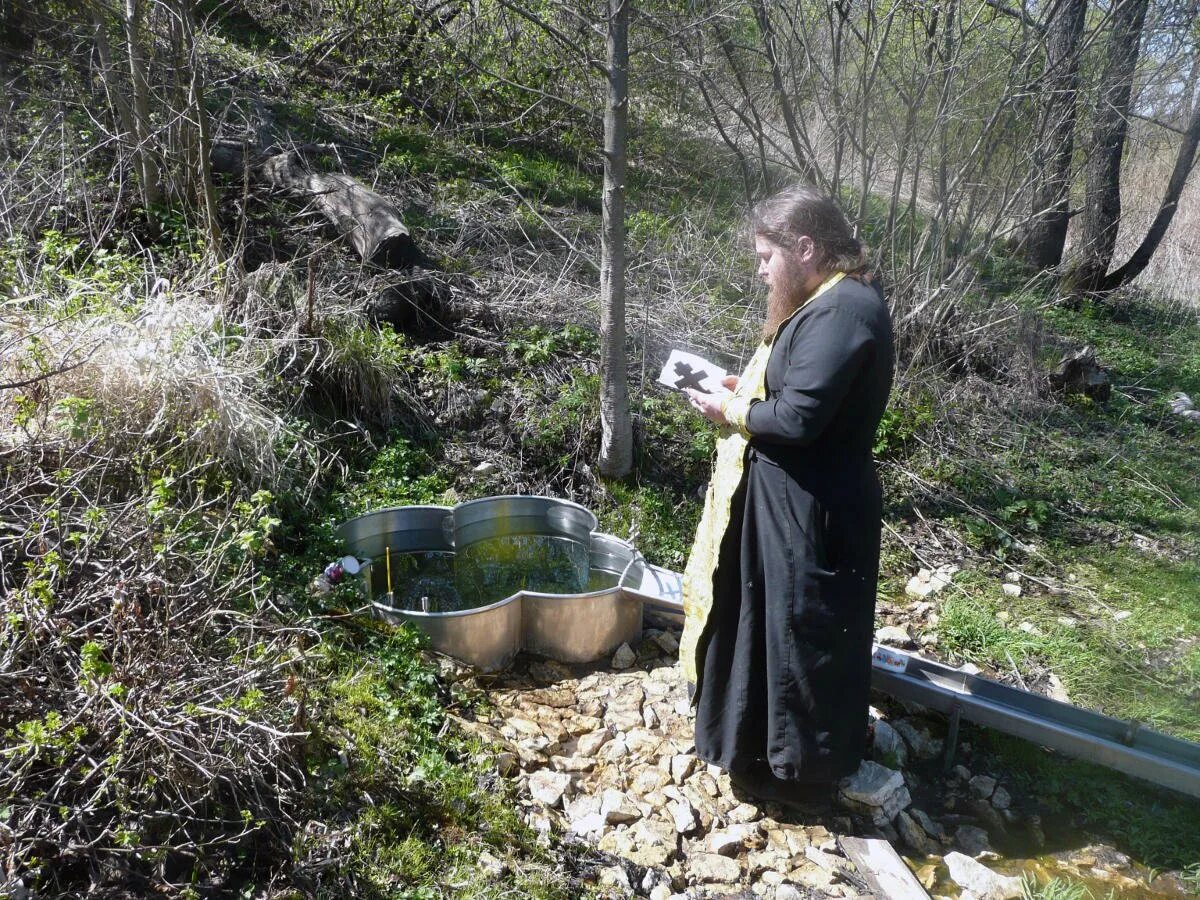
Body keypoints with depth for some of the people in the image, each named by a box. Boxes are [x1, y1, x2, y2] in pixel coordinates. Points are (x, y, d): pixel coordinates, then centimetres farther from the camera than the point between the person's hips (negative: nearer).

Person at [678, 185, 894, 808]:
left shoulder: (840, 311, -23)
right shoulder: (831, 302, 10)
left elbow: (799, 418, -27)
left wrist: (729, 412, -12)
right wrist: (743, 390, 4)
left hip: (813, 511, -11)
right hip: (794, 498, 11)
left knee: (802, 635, 6)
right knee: (768, 620, 23)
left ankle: (802, 770, 26)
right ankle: (768, 739, 43)